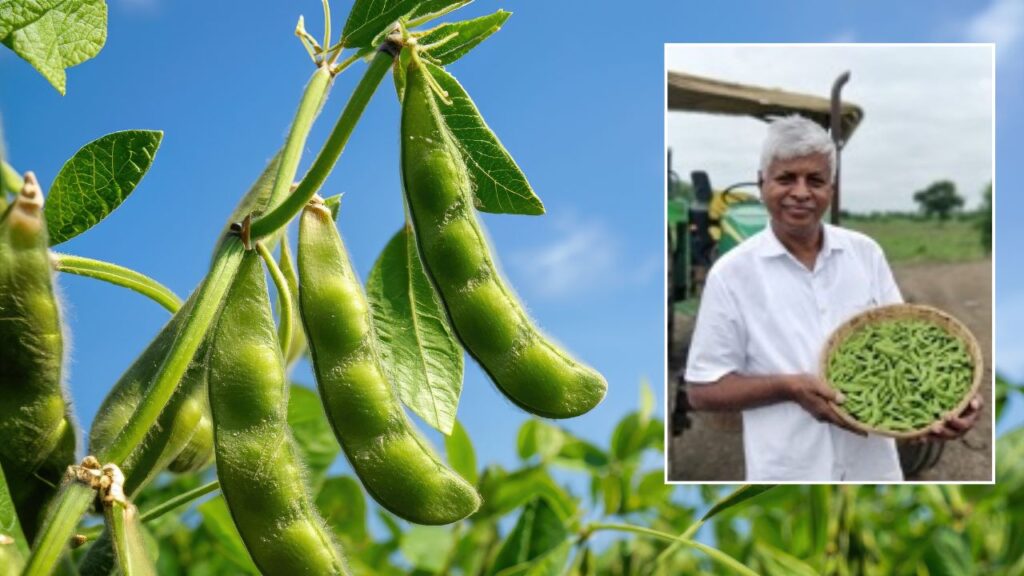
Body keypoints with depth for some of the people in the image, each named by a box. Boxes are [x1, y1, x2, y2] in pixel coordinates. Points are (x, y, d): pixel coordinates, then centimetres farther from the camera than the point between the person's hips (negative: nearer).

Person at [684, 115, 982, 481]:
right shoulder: (732, 273, -6)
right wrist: (789, 387, -18)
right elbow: (702, 390, -5)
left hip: (875, 468, 3)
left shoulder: (866, 254, 4)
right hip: (788, 475, -3)